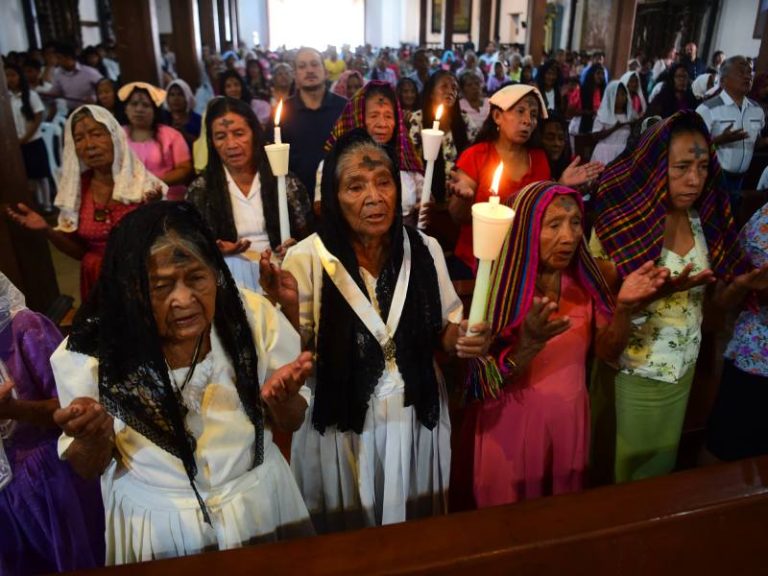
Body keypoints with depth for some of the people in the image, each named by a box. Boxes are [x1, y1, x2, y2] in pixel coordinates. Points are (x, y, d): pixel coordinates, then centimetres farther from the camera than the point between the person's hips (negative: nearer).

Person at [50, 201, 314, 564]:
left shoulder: (254, 316, -15)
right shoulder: (91, 349, -17)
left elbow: (292, 422, -3)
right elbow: (87, 469, -5)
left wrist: (280, 400, -25)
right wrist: (96, 437, -27)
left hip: (260, 502, 2)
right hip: (153, 524, -1)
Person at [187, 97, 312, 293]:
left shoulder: (285, 181, 6)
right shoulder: (200, 189, 5)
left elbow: (307, 234, 9)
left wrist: (294, 247, -13)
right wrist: (215, 250, -13)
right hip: (230, 272, 1)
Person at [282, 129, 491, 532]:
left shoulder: (425, 250, -4)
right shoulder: (307, 258, -13)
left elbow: (445, 330, 6)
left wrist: (466, 340, -15)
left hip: (417, 419, 3)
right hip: (340, 424, -2)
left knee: (418, 532, 23)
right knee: (343, 534, 19)